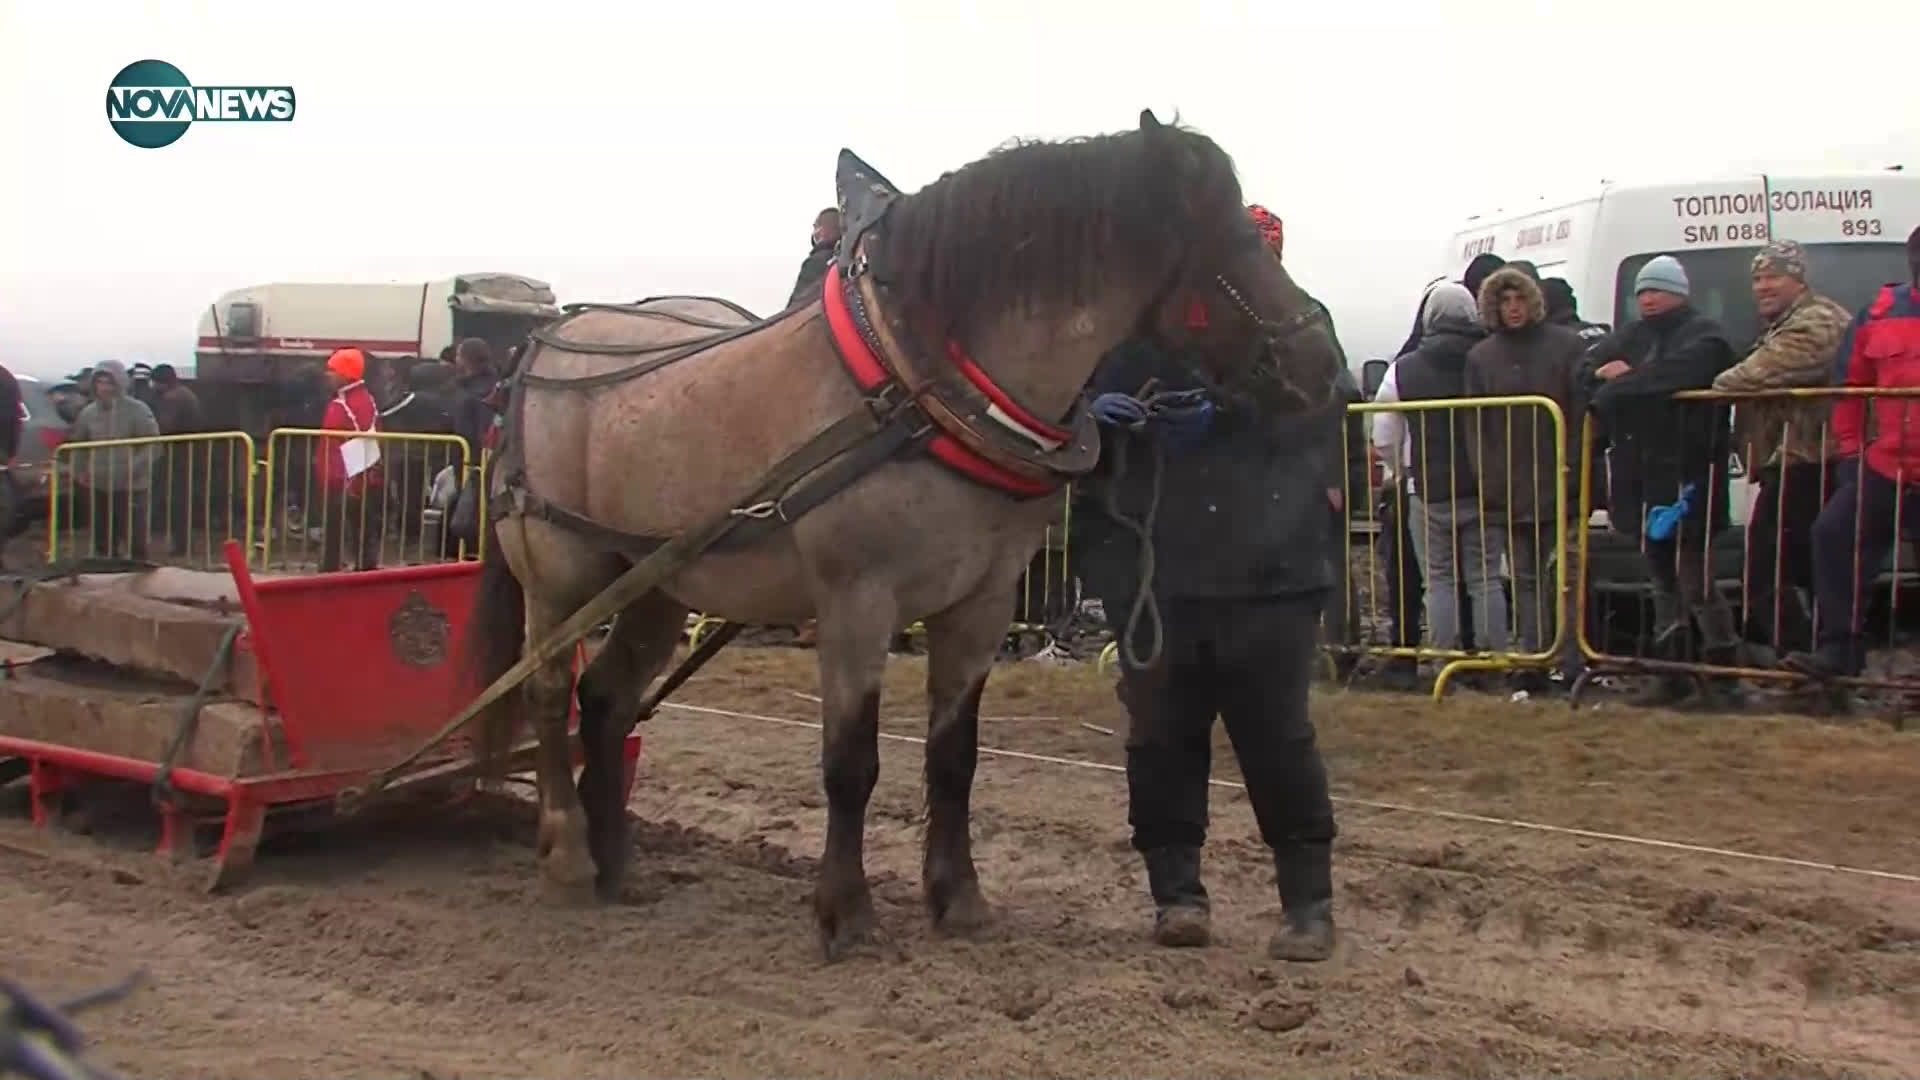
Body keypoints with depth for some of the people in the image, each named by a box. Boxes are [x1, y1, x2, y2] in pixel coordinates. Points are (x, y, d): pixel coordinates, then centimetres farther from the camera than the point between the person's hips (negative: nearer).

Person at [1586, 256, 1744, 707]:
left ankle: (1724, 675, 2)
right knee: (1664, 581, 14)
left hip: (1688, 478, -8)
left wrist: (1624, 380, -14)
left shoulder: (1703, 334, -6)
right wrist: (1610, 373, -9)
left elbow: (1680, 371, -24)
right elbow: (1593, 365, 12)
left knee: (1696, 582, -7)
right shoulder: (1633, 337, 17)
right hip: (1643, 479, 8)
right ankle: (1673, 674, 23)